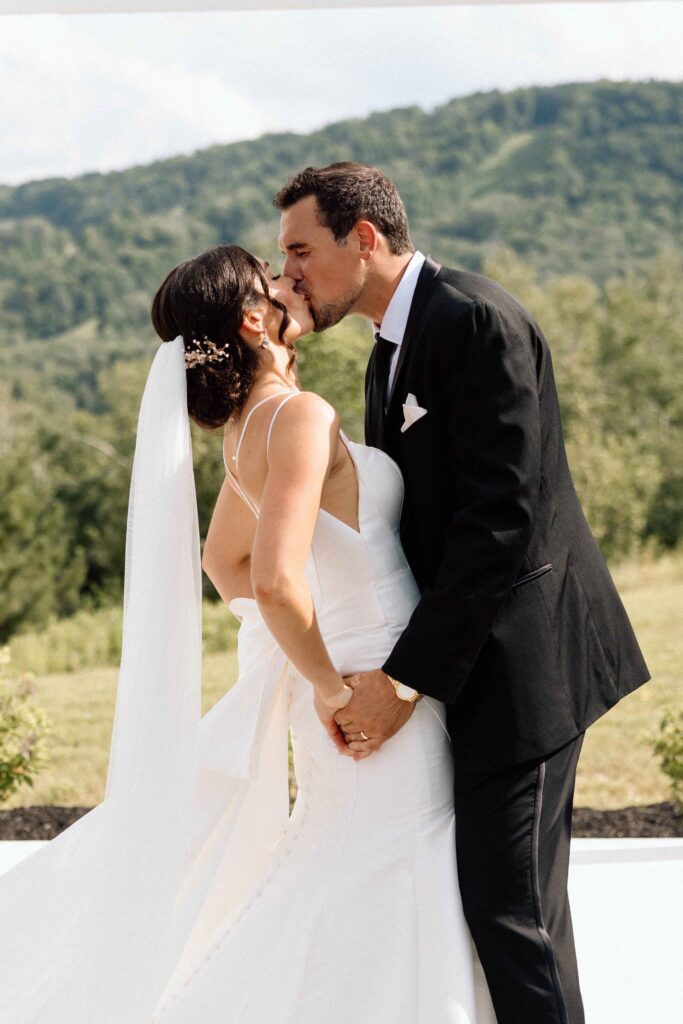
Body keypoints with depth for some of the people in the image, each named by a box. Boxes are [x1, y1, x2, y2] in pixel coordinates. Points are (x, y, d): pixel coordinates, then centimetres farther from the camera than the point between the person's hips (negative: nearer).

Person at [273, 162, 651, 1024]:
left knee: (509, 906, -9)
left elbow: (502, 520, -23)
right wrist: (367, 668, 8)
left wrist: (406, 677, -21)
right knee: (485, 896, 15)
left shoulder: (479, 321, -16)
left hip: (518, 657, -10)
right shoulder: (390, 353, 15)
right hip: (463, 660, 10)